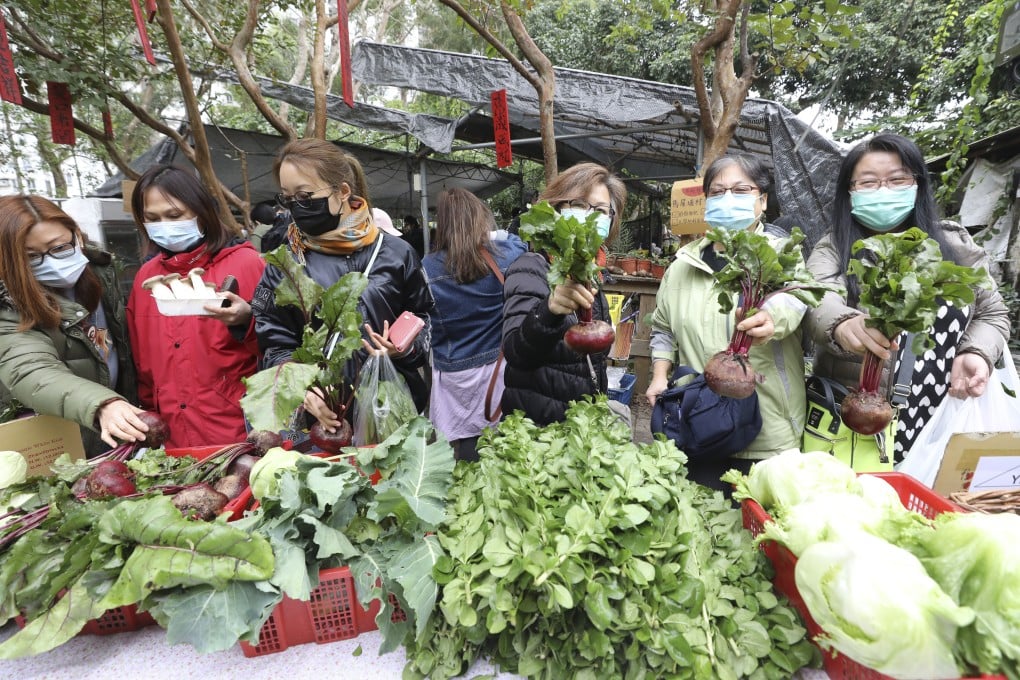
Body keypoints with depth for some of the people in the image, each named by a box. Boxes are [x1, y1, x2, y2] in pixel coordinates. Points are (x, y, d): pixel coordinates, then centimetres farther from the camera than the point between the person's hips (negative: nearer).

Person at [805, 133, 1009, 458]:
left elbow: (992, 313, 14)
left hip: (937, 408, 5)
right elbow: (818, 304, -18)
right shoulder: (832, 250, 0)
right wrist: (844, 325, -40)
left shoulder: (954, 245, 8)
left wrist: (974, 354, -7)